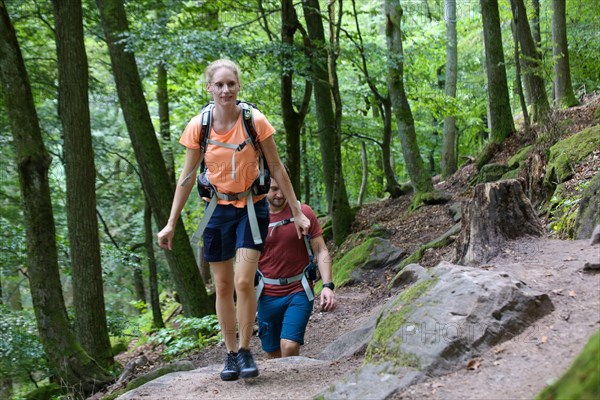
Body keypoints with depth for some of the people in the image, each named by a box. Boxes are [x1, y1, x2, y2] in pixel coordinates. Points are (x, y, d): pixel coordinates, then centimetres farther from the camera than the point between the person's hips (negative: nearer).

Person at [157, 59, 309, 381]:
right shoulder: (198, 126, -8)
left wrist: (297, 212, -2)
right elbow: (187, 176, 0)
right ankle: (231, 354, 19)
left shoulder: (255, 121, -13)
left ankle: (245, 352, 1)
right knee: (223, 286, 7)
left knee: (243, 282, -15)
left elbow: (276, 167, -4)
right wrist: (171, 224, -1)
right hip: (218, 210, 2)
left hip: (252, 208, -2)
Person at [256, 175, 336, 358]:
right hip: (268, 295, 2)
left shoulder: (303, 212, -3)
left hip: (299, 291, -2)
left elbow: (321, 251, -2)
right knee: (273, 354, 8)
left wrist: (327, 285, -15)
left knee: (289, 347, -19)